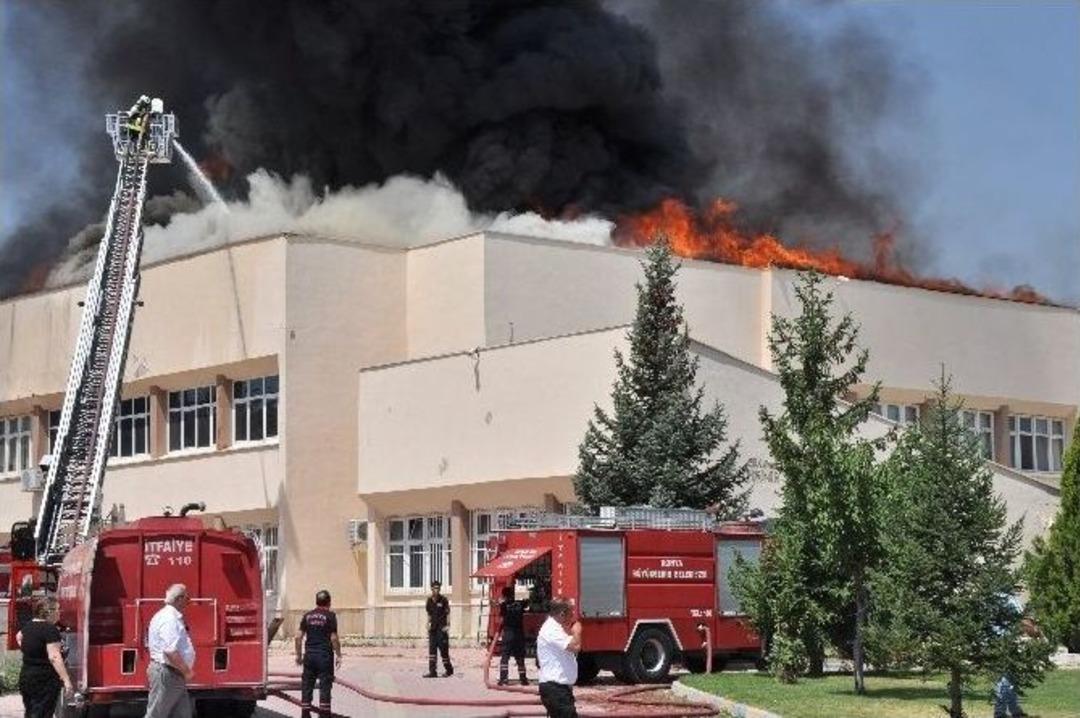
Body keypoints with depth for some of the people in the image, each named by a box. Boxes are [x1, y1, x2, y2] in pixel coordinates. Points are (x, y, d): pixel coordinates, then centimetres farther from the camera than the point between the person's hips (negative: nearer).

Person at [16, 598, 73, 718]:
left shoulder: (28, 626, 8)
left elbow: (18, 637, 33)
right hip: (45, 679, -8)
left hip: (25, 675, 8)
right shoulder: (50, 629, -17)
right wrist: (66, 679, -24)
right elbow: (54, 657, -24)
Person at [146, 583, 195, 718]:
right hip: (167, 674, -11)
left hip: (176, 675, 11)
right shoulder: (169, 619, -18)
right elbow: (171, 651, -27)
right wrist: (186, 671, -19)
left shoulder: (172, 617, 15)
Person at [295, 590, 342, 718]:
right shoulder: (330, 616, -5)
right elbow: (334, 638, -9)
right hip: (324, 655, -4)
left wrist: (299, 655, 14)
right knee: (325, 686, 1)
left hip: (309, 654, 4)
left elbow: (299, 637, 5)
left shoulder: (307, 616, 7)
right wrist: (338, 655, -2)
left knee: (307, 685, 9)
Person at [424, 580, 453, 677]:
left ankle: (449, 669, 15)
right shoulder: (429, 600, 8)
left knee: (443, 649, -1)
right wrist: (428, 624, 7)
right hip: (433, 628, 5)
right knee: (432, 649, 2)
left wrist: (447, 625, -15)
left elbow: (447, 613, -7)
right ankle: (432, 671, 4)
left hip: (442, 628, -5)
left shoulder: (443, 600, -6)